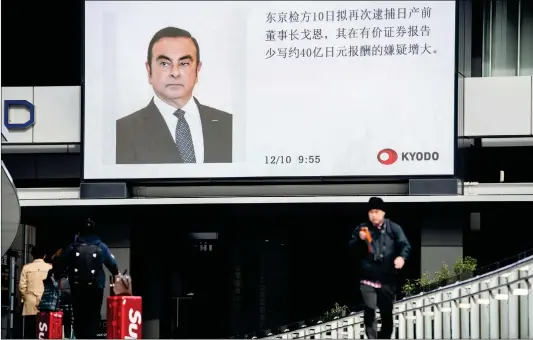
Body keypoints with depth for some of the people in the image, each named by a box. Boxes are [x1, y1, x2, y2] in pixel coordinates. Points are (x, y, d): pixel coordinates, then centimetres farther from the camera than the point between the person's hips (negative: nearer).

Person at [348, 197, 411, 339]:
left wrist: (402, 256, -29)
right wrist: (360, 240, -13)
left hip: (387, 279, 1)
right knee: (369, 310, -18)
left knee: (387, 314, 9)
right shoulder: (361, 229, 6)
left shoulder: (393, 228, 2)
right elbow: (351, 249, 7)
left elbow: (405, 245, -7)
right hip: (368, 278, 0)